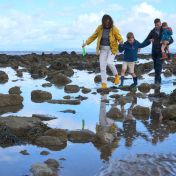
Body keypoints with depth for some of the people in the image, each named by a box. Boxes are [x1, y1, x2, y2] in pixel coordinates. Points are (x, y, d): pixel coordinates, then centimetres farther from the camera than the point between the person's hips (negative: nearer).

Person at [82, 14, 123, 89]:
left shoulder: (114, 29, -12)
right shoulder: (100, 28, -4)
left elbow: (119, 38, -10)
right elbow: (93, 36, 6)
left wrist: (121, 42, -32)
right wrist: (86, 43, -3)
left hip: (112, 49, -3)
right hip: (103, 49, 3)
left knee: (109, 63, -24)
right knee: (102, 66, -1)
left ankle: (116, 75, 3)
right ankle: (104, 83, 7)